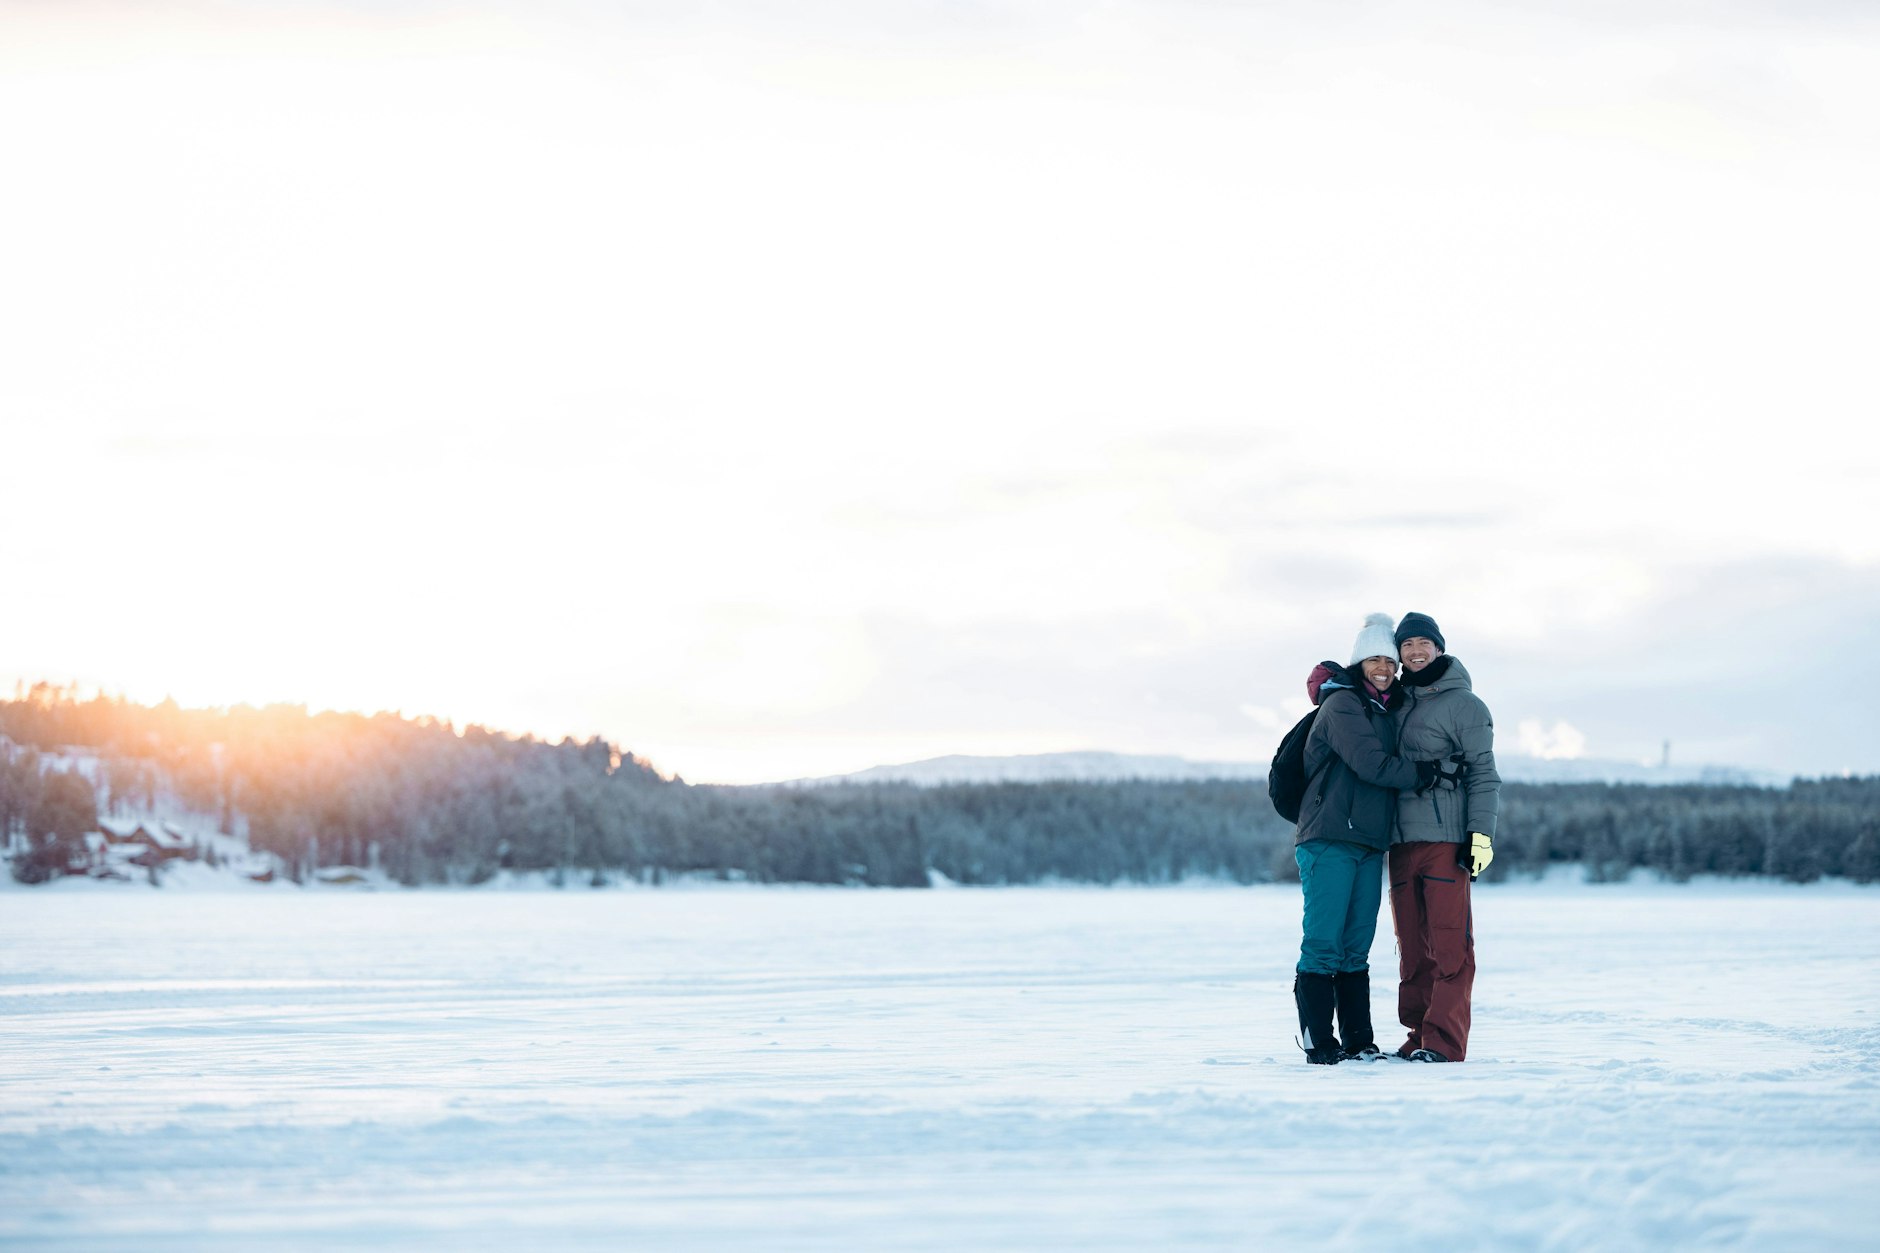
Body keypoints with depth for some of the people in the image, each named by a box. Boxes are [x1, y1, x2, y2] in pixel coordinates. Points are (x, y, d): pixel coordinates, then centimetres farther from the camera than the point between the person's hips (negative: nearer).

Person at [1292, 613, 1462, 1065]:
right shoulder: (1342, 705, -6)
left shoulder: (1387, 710, 20)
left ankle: (1358, 1042, 9)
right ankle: (1318, 1043, -8)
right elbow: (1372, 766, -14)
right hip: (1328, 841, -8)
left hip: (1369, 844, 8)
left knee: (1356, 948, 8)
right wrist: (1428, 774, -8)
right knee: (1323, 943, -8)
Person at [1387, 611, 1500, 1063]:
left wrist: (1481, 832, -13)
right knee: (1412, 946, 7)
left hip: (1446, 840, -6)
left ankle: (1443, 1040, -9)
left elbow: (1483, 772, -4)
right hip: (1400, 840, 6)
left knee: (1449, 943, -8)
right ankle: (1418, 1037, 11)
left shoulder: (1463, 704, 0)